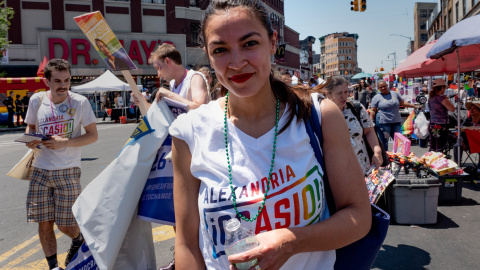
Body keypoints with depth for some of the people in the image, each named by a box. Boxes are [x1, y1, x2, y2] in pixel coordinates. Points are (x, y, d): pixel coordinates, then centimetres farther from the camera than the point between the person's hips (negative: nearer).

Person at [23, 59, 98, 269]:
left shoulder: (80, 102, -7)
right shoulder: (37, 100, 2)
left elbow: (93, 135, -5)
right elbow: (30, 127, 16)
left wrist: (65, 143, -19)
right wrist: (30, 140, -7)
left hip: (67, 172, -3)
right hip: (40, 171, 3)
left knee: (66, 224, 2)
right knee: (44, 223, 5)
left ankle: (78, 240, 37)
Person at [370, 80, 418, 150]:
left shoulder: (395, 94, 11)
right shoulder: (376, 97, 1)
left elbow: (403, 103, 20)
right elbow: (373, 111, -2)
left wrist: (414, 106, 15)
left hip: (396, 122, 4)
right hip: (383, 123, -4)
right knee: (384, 142, -1)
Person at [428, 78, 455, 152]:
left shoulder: (430, 98, 9)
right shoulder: (441, 98, -14)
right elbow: (452, 109, -17)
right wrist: (447, 99, -4)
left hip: (432, 126, 8)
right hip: (441, 127, -8)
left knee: (432, 150, 11)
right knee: (439, 151, -3)